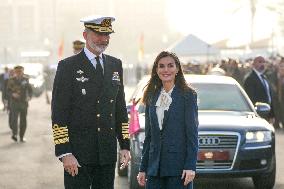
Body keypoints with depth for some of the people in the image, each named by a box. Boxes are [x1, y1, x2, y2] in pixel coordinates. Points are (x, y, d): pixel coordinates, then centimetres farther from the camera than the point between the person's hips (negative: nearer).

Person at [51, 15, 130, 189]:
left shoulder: (115, 65, 13)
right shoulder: (68, 67, -5)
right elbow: (59, 114, -8)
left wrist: (125, 145, 10)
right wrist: (65, 153, -15)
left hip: (108, 153, 5)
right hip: (78, 154, -5)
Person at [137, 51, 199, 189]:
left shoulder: (187, 95, -2)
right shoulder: (152, 97, 12)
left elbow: (192, 133, -6)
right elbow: (148, 135, 14)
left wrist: (190, 166, -14)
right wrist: (143, 168, 11)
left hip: (178, 166, -5)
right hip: (155, 166, 5)